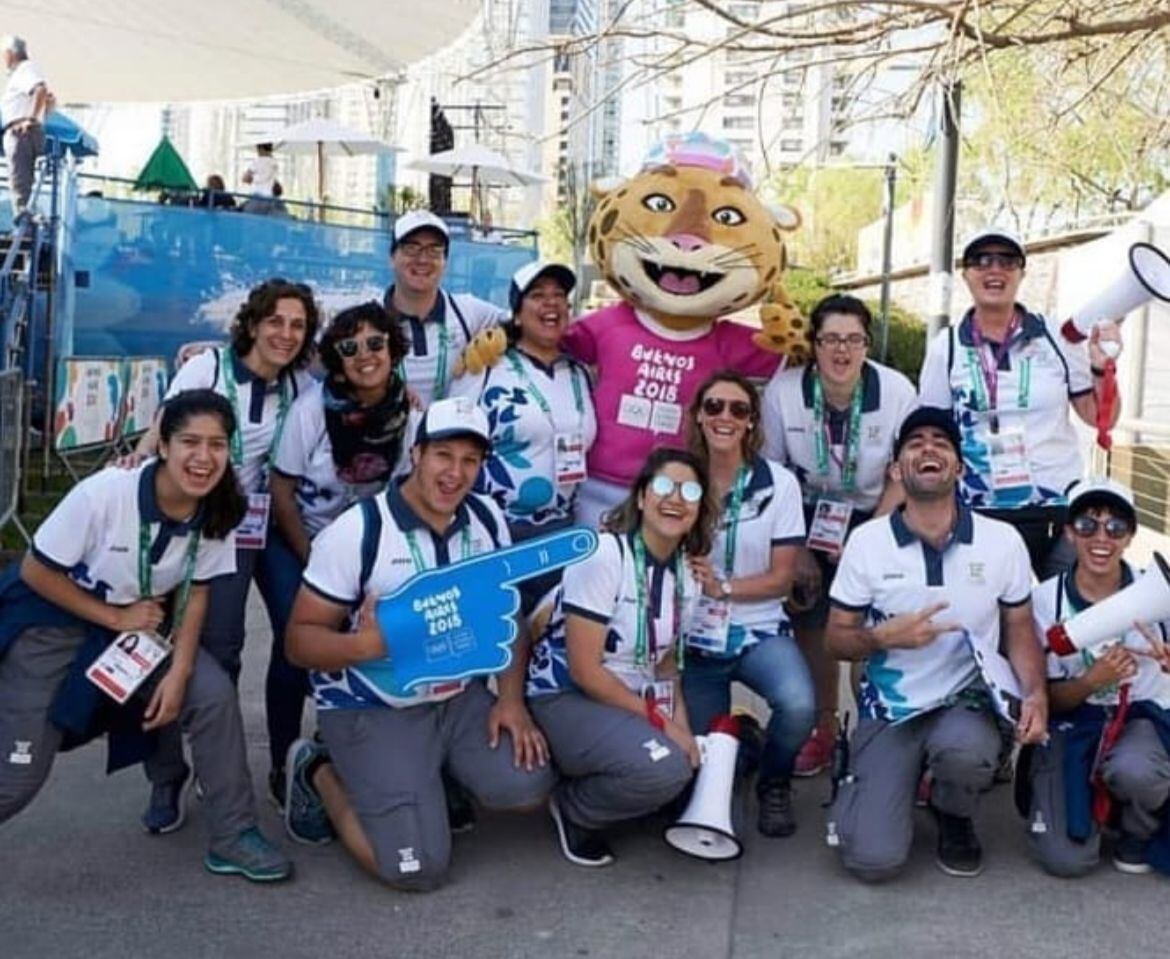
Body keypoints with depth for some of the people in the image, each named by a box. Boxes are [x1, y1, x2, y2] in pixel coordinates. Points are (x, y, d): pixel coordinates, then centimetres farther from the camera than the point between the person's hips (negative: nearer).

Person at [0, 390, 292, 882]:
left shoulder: (218, 512, -16)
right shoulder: (103, 493, -29)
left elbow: (195, 593, -3)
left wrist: (179, 672, -14)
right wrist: (116, 617, -20)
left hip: (145, 622, 4)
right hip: (54, 622, -4)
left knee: (215, 694, -16)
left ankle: (234, 837, -2)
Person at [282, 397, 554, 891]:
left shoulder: (488, 519, 0)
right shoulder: (357, 531, -16)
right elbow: (300, 638, -14)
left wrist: (511, 699, -7)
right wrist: (362, 645, -34)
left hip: (460, 699, 6)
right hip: (372, 710, -5)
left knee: (528, 787, -16)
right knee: (419, 868, -15)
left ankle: (435, 776, 14)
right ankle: (320, 773, 11)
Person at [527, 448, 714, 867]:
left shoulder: (685, 572, 3)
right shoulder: (603, 555, -19)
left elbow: (665, 658, 12)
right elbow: (584, 669, -20)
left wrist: (680, 720, -7)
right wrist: (660, 722, -18)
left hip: (632, 701, 8)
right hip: (566, 700, -8)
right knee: (664, 769, -30)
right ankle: (572, 808, -2)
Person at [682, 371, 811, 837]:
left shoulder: (779, 483, -5)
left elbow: (781, 578, -5)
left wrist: (722, 586, -21)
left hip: (759, 630, -1)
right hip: (695, 634, 1)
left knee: (798, 706, -29)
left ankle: (774, 784, 4)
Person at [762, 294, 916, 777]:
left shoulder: (896, 391, -16)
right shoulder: (783, 389, -16)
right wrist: (796, 549, -8)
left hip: (876, 519, -1)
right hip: (809, 518, 1)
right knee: (811, 622, 3)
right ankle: (822, 728, 21)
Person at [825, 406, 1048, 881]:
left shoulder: (1002, 540, -2)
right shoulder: (867, 541, -5)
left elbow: (1020, 628, 8)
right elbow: (836, 638, 1)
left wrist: (1035, 693, -11)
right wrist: (883, 637, -21)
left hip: (965, 701, 1)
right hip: (889, 709, 0)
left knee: (965, 752, -38)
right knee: (874, 859, -17)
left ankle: (954, 819, 2)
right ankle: (864, 781, 21)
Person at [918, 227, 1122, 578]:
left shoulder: (1057, 336, 2)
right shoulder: (945, 348, 1)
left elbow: (1100, 417, 8)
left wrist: (1101, 367, -9)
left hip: (1060, 509, 1)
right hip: (982, 516, 0)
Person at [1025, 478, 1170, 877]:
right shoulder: (1046, 599, -8)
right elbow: (1050, 698, -4)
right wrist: (1091, 680, -25)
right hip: (1072, 724, 0)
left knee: (1133, 770, -38)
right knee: (1066, 859, -18)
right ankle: (1094, 793, 17)